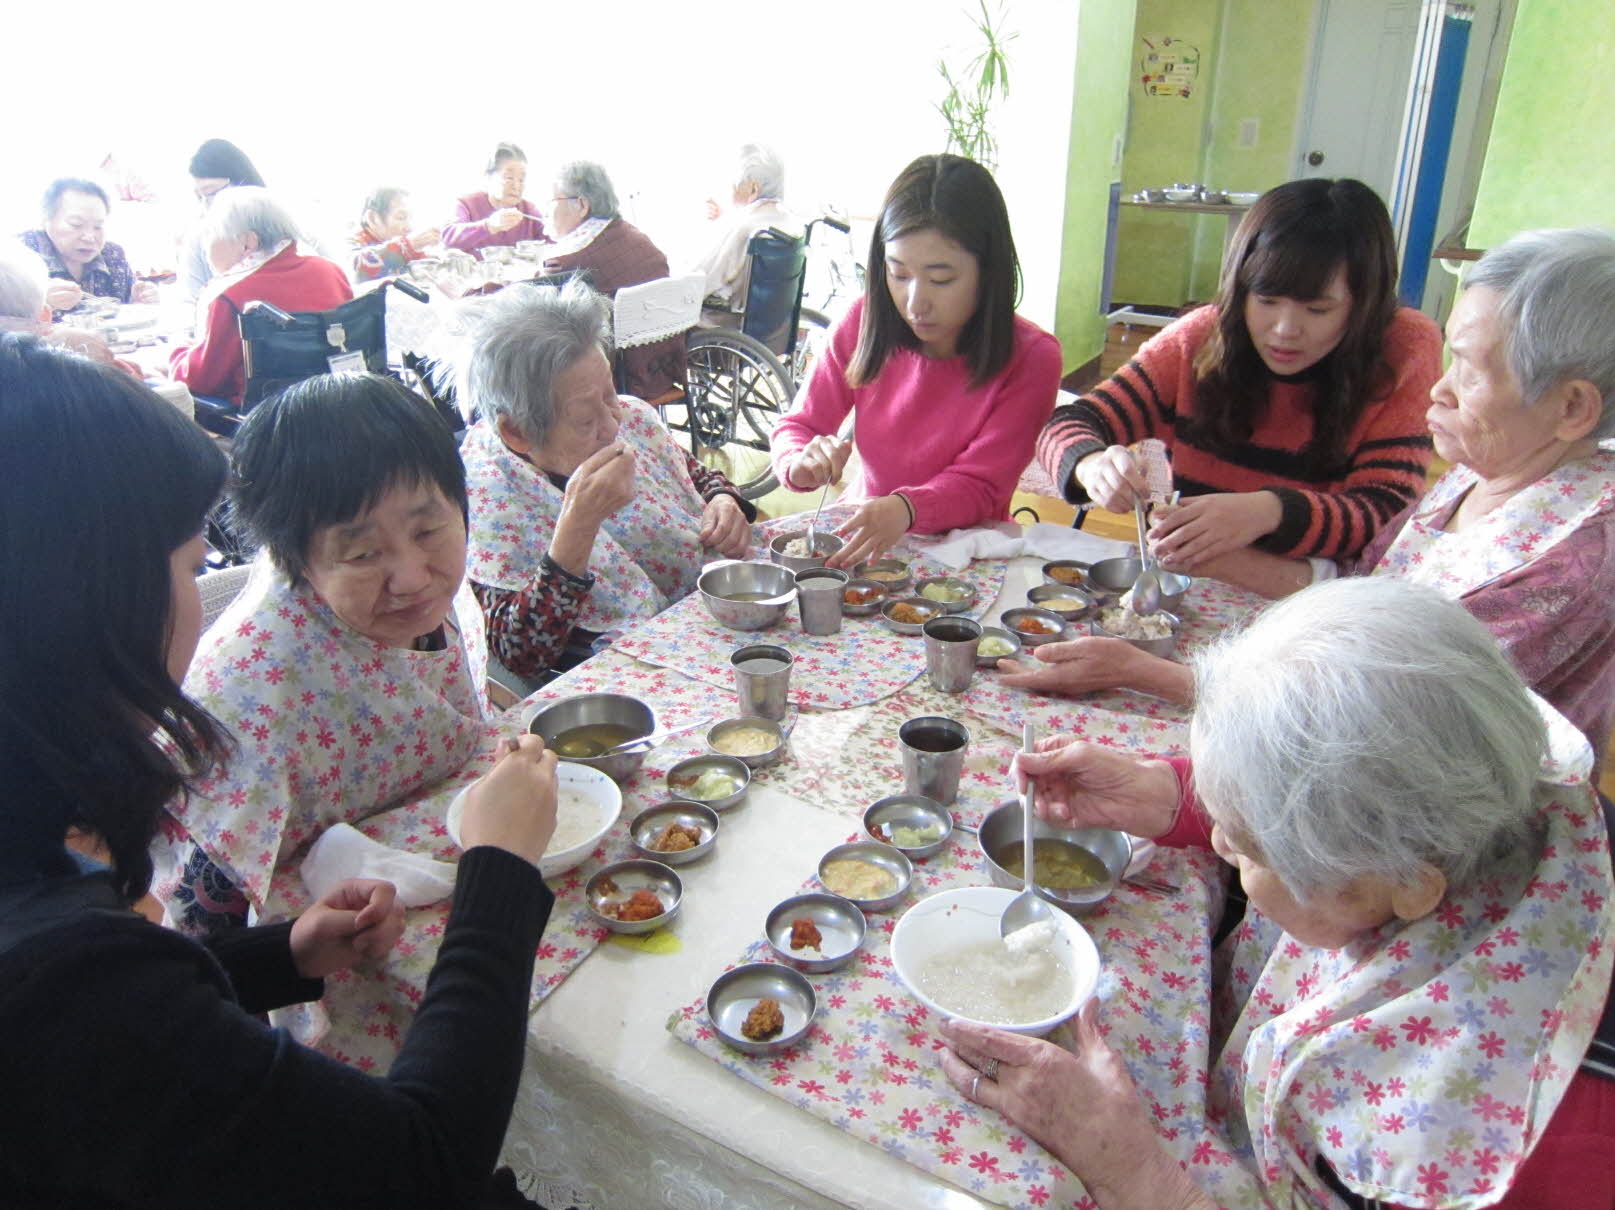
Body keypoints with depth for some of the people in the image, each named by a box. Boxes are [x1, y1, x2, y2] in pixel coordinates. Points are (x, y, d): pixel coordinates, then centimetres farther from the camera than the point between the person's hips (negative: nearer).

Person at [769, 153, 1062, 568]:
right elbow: (798, 425, 1)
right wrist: (800, 463, -25)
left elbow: (979, 485, -16)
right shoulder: (866, 322, -6)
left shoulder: (1030, 358, -15)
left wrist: (906, 509, -38)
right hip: (865, 534, 2)